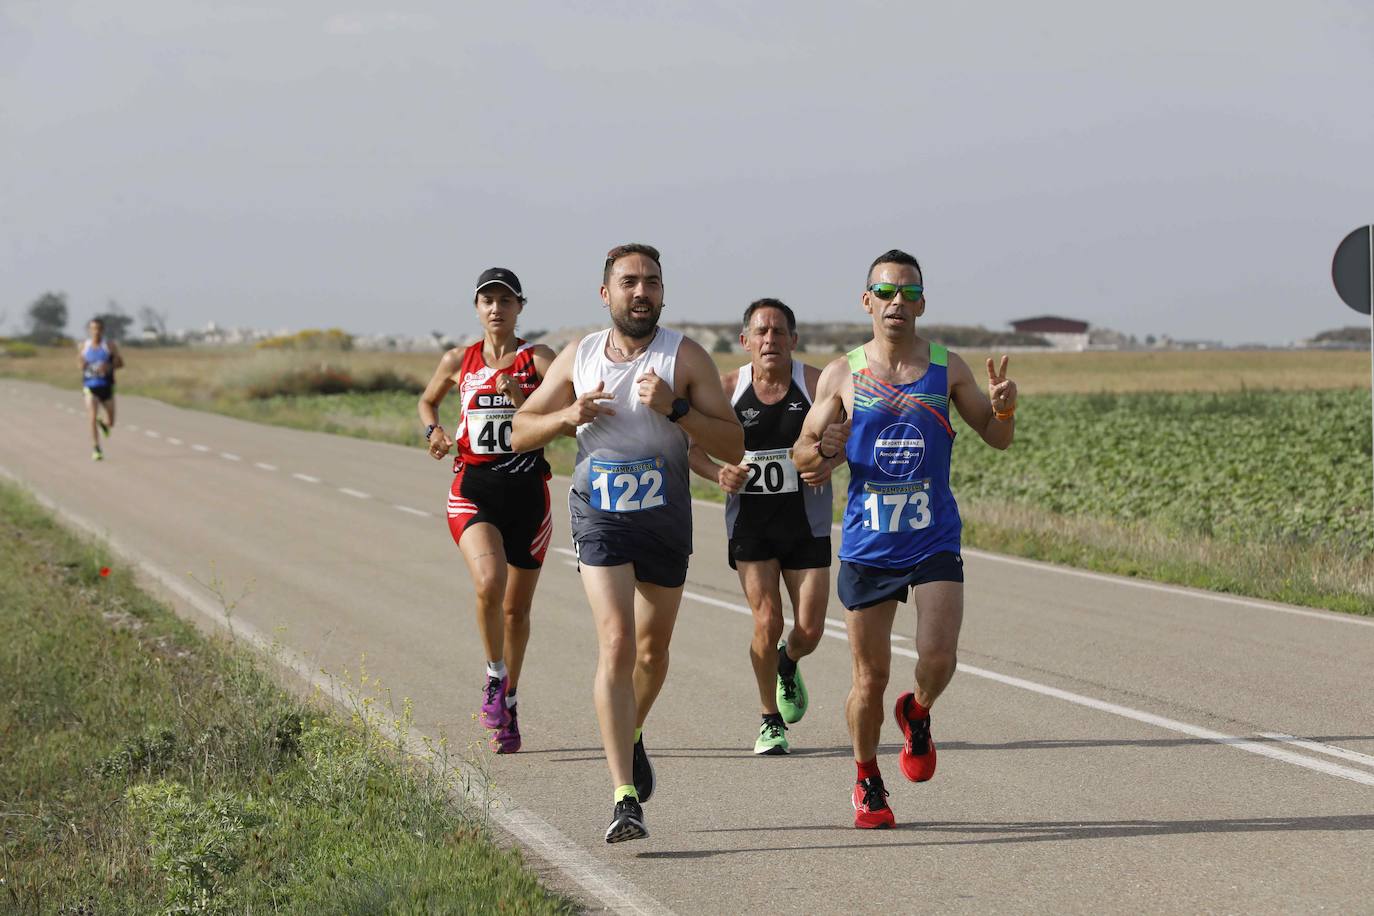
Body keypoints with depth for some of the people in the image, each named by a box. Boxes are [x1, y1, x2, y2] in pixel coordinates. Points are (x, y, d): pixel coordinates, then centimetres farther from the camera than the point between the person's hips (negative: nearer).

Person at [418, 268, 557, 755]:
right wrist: (434, 430, 4)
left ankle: (508, 701, 30)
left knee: (517, 607, 9)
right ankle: (495, 676, -4)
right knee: (489, 581, -26)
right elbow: (427, 400, 24)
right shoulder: (458, 361, 6)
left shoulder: (537, 358, -1)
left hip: (527, 491, 0)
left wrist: (521, 397, -30)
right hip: (473, 490, 0)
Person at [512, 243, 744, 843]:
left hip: (666, 520, 1)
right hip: (600, 516, -1)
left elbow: (733, 446, -11)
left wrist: (674, 409, -24)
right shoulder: (578, 358, 0)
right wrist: (568, 416, -12)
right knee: (616, 642, -18)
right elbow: (519, 433, 8)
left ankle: (631, 738, 50)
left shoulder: (686, 357, -6)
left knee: (653, 648, 17)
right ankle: (625, 798, -23)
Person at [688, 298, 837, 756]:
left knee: (810, 630, 0)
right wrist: (717, 473, -17)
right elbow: (691, 443, 3)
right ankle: (770, 721, 10)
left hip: (807, 522, 1)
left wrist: (829, 464, -23)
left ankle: (788, 665, 39)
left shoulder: (814, 382, -7)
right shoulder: (727, 388, -5)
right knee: (767, 622, -10)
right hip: (750, 521, -1)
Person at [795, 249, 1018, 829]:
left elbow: (996, 438, 11)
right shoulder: (841, 376, 2)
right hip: (867, 547, 0)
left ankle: (917, 714, 18)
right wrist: (825, 450, -18)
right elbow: (801, 457, 5)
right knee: (870, 679, 2)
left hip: (934, 541, 0)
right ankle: (867, 782, 26)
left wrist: (1003, 408, -12)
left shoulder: (947, 369, 3)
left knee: (938, 657, -17)